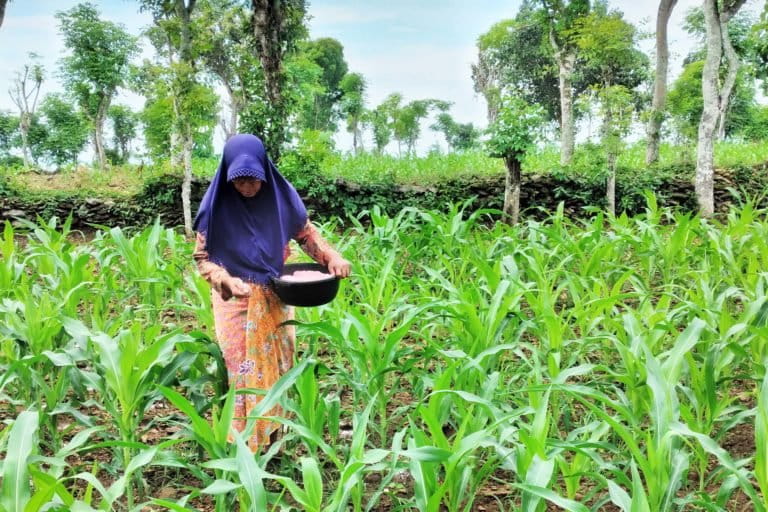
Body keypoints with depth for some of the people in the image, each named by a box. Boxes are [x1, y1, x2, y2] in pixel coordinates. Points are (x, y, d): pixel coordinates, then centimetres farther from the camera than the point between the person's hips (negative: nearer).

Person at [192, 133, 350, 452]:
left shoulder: (280, 197, -8)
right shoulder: (217, 206, -13)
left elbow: (306, 233, 5)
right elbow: (202, 257, -7)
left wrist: (332, 256, -13)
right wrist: (227, 280, -25)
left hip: (275, 301, 3)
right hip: (235, 303, -2)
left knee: (275, 367, 12)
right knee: (239, 369, 1)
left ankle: (272, 440, 29)